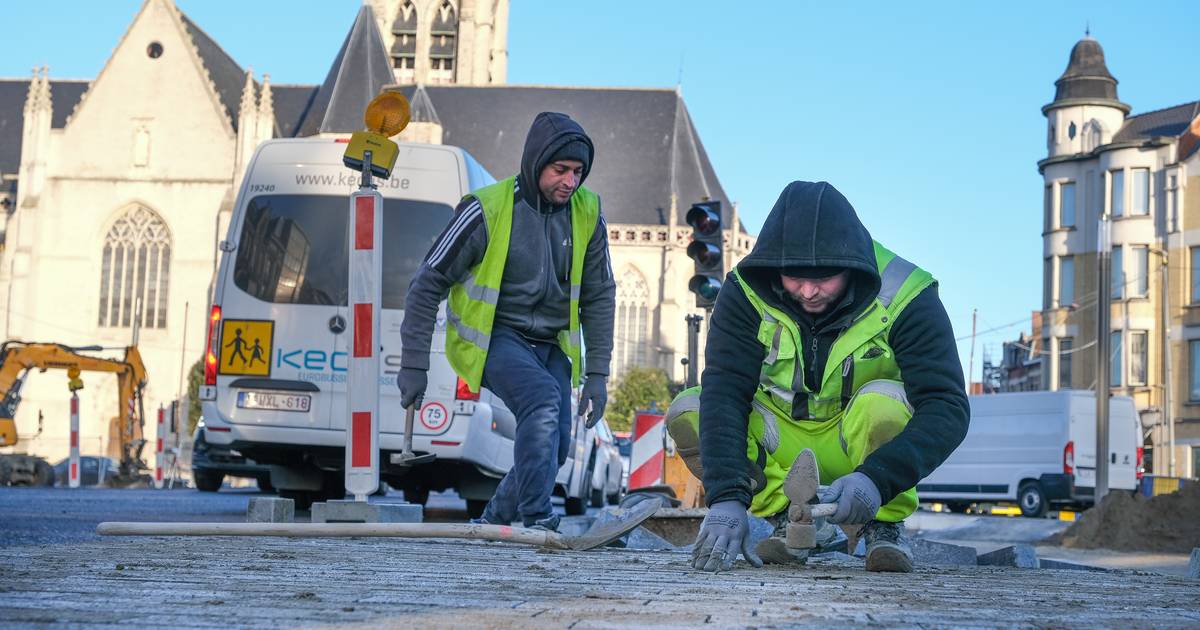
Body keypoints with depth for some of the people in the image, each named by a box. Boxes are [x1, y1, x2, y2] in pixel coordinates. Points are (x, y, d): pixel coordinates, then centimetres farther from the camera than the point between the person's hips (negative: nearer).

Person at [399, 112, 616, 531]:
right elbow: (428, 282, -9)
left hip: (549, 345, 5)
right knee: (544, 398, -30)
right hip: (492, 337, -5)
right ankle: (534, 520, -28)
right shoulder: (488, 210, -15)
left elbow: (599, 296, 8)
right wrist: (414, 364, -12)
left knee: (554, 446, -7)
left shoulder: (587, 214, -1)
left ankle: (495, 522, 16)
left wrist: (596, 374, 3)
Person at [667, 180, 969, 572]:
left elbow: (948, 407, -31)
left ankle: (885, 525, -11)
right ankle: (786, 517, -5)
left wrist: (879, 478, -46)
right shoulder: (745, 294, -20)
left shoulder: (905, 298, -25)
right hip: (781, 443, 3)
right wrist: (727, 498, -43)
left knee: (884, 402, -36)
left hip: (860, 438, -2)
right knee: (686, 412, -22)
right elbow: (724, 393, -29)